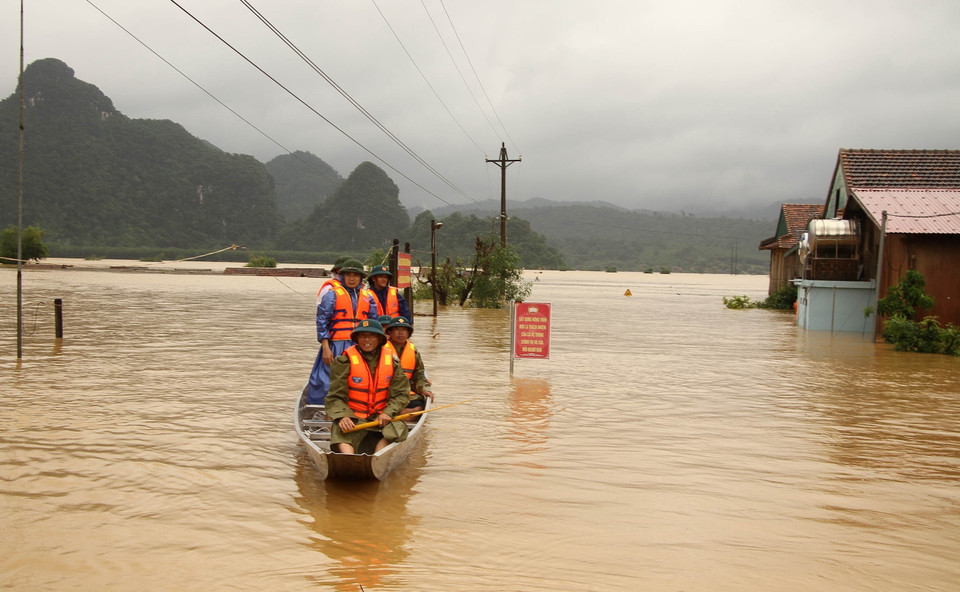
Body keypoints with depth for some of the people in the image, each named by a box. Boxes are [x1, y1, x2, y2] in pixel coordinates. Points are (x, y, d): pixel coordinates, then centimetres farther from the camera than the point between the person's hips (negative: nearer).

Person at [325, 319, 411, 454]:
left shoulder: (391, 360, 5)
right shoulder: (345, 361, -2)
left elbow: (401, 393, 5)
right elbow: (336, 396, -3)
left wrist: (388, 412, -13)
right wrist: (342, 416, -23)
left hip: (381, 417, 2)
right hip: (353, 417, -2)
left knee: (398, 428, -26)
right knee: (339, 430, -31)